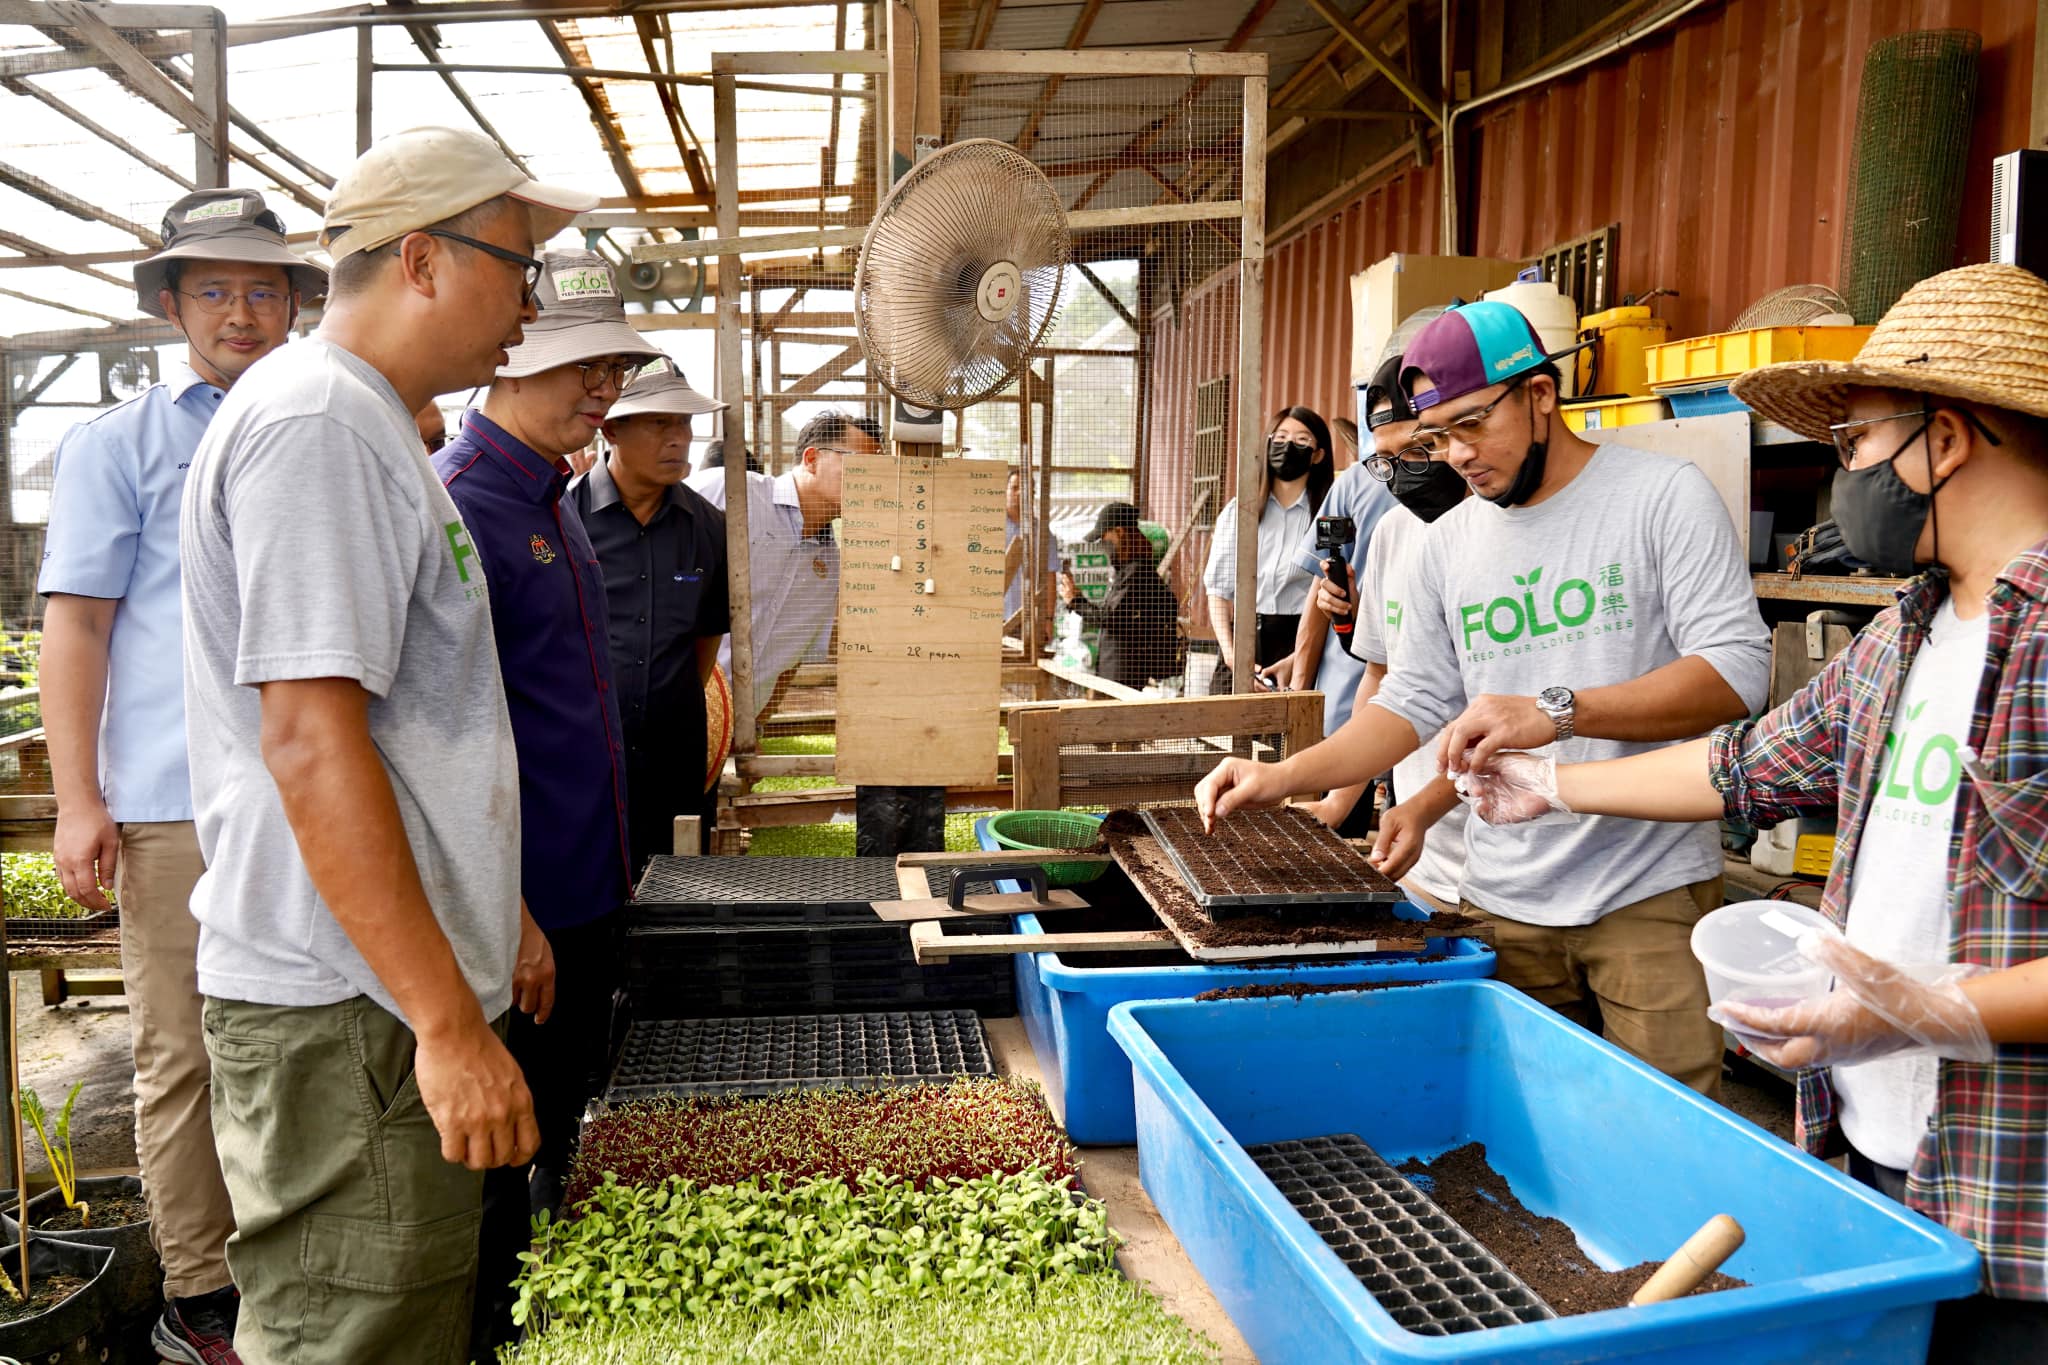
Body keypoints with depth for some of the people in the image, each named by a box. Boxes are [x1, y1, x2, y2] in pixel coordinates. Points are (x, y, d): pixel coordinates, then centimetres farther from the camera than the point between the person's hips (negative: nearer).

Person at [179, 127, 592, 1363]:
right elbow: (309, 741, -23)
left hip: (395, 986, 10)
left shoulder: (369, 427, 18)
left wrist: (502, 913, 26)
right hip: (351, 1012, -10)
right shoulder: (316, 422, -15)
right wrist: (448, 1020, -23)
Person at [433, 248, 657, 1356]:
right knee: (501, 1142, 6)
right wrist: (503, 910, -24)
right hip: (517, 900, -10)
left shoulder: (549, 497, 12)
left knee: (568, 1118, 21)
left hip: (583, 884, 10)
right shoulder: (460, 502, -18)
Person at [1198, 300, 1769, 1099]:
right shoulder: (1449, 544, 10)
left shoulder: (1664, 495, -4)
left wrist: (1555, 712, -25)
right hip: (1504, 903, 4)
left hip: (1651, 893, -4)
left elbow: (1737, 670, -13)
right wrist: (1284, 778, -2)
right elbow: (1414, 702, 12)